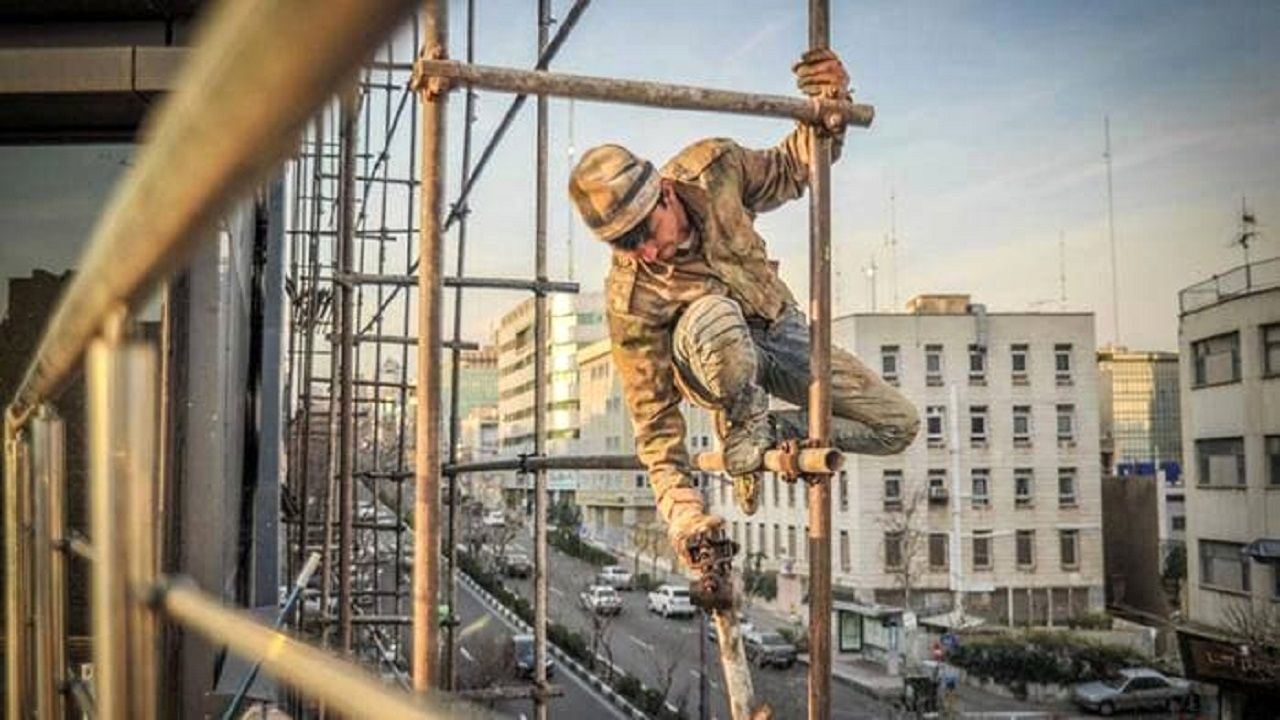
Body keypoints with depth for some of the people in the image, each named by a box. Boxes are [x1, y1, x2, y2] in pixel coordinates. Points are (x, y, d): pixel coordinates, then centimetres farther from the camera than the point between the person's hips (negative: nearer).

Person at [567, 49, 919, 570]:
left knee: (898, 427, -8)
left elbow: (792, 171, -2)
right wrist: (680, 509, -35)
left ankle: (772, 433, 9)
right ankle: (743, 426, -15)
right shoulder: (629, 300, -31)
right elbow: (653, 417, -25)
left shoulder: (712, 167, -22)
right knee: (714, 316, -44)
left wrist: (829, 111, -22)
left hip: (780, 329, 4)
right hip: (711, 358, -4)